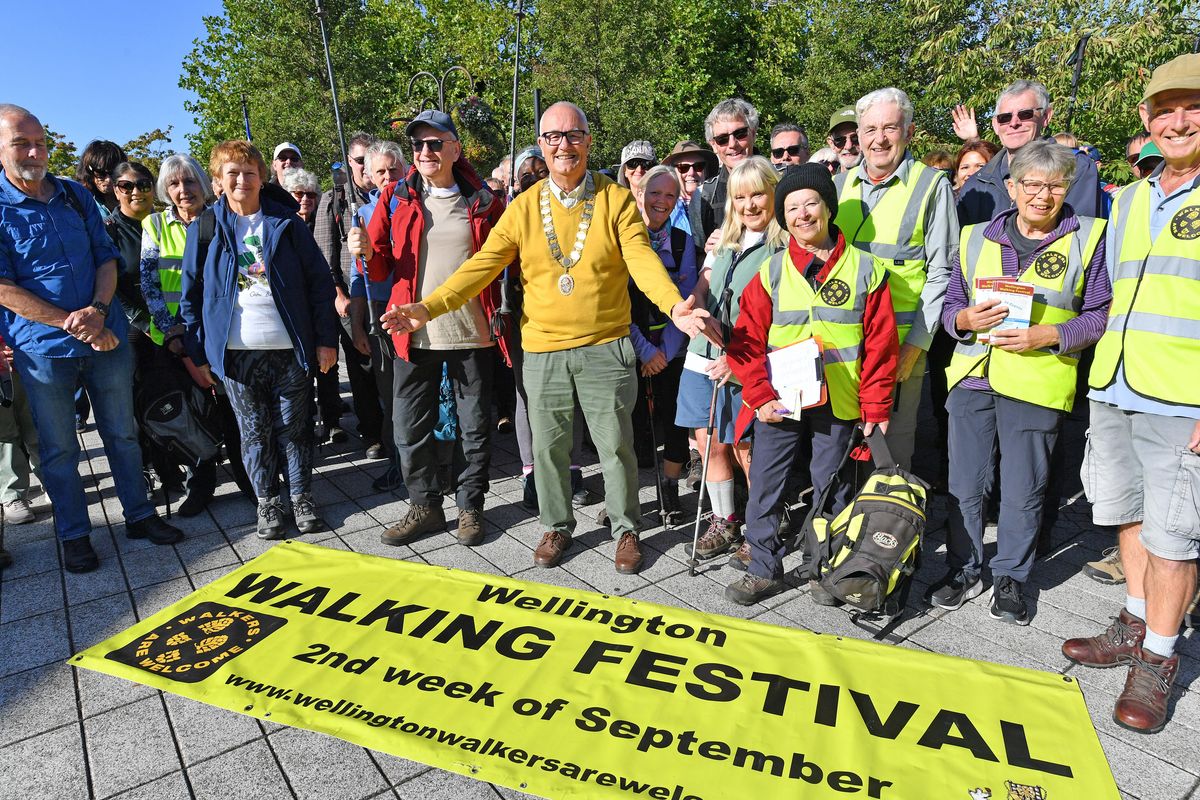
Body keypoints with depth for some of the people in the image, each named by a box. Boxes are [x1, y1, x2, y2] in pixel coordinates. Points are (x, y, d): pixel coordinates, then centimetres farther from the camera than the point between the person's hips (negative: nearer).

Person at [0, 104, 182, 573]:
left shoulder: (76, 196, 8)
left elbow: (107, 257, 7)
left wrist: (97, 312, -11)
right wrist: (72, 324, -17)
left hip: (106, 336, 3)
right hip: (42, 348, -3)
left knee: (123, 434, 11)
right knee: (59, 449, 8)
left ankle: (139, 515, 25)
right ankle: (74, 535, 21)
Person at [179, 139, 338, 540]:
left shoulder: (287, 223, 3)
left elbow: (320, 282, 2)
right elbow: (191, 294, 7)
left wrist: (326, 339, -3)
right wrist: (199, 352, 3)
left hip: (290, 346, -1)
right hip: (237, 351, 1)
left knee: (294, 427, 7)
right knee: (254, 430, 9)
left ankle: (302, 498, 20)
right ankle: (267, 503, 22)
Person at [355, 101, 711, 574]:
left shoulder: (616, 201, -2)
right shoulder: (524, 208, 3)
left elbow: (641, 259, -14)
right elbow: (482, 265, -3)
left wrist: (673, 305, -34)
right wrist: (429, 307, -15)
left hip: (605, 347, -2)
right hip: (543, 349, 2)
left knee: (615, 445, 7)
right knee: (548, 446, 12)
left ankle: (626, 529, 28)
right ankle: (557, 526, 33)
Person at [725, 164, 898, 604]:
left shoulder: (864, 269, 0)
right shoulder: (771, 272, 3)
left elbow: (880, 345, 1)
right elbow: (747, 341, 1)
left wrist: (875, 407, -3)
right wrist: (760, 397, -8)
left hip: (838, 404, -1)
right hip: (778, 403, 1)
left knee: (831, 488, 10)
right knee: (764, 483, 6)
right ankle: (764, 569, 23)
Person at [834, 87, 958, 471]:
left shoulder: (932, 185, -1)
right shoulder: (840, 184, 11)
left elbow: (941, 274, -4)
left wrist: (917, 342, -11)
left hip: (901, 346, -4)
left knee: (892, 450, 3)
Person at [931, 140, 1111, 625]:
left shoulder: (1087, 238, 4)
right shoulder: (976, 238, 11)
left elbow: (1100, 314, 2)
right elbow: (950, 306, 13)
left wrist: (1048, 335, -14)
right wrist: (967, 319, -9)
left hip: (1037, 384, -2)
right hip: (971, 377, 3)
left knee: (1023, 490, 6)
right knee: (965, 483, 8)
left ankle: (1010, 578, 25)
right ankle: (965, 570, 25)